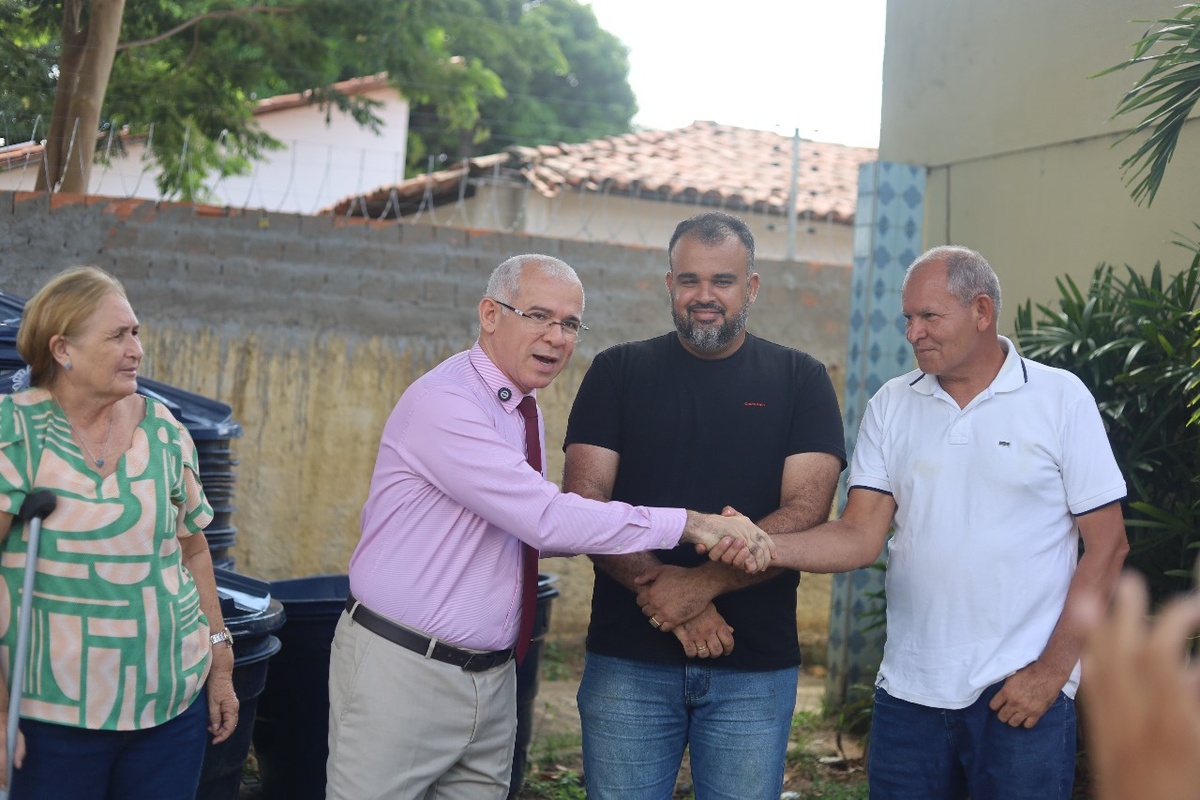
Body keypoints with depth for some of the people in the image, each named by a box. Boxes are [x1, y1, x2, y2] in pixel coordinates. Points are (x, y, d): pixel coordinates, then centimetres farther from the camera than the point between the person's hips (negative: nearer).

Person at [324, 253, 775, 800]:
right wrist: (690, 524, -22)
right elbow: (548, 520, -25)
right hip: (402, 668, -8)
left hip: (490, 673, 8)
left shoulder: (525, 411, 10)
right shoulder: (443, 403, -18)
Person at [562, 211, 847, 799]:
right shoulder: (618, 372, 6)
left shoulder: (800, 381, 5)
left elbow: (806, 510, -6)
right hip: (628, 660, 0)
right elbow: (583, 502, -3)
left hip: (756, 667, 0)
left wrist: (701, 582, -19)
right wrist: (663, 594, -16)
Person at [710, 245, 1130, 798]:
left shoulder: (1061, 398, -3)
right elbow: (862, 536, -2)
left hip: (1021, 692, -3)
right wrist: (767, 547, -20)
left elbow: (1107, 545, -4)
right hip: (908, 690, 3)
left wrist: (1051, 671, -9)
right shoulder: (891, 406, 6)